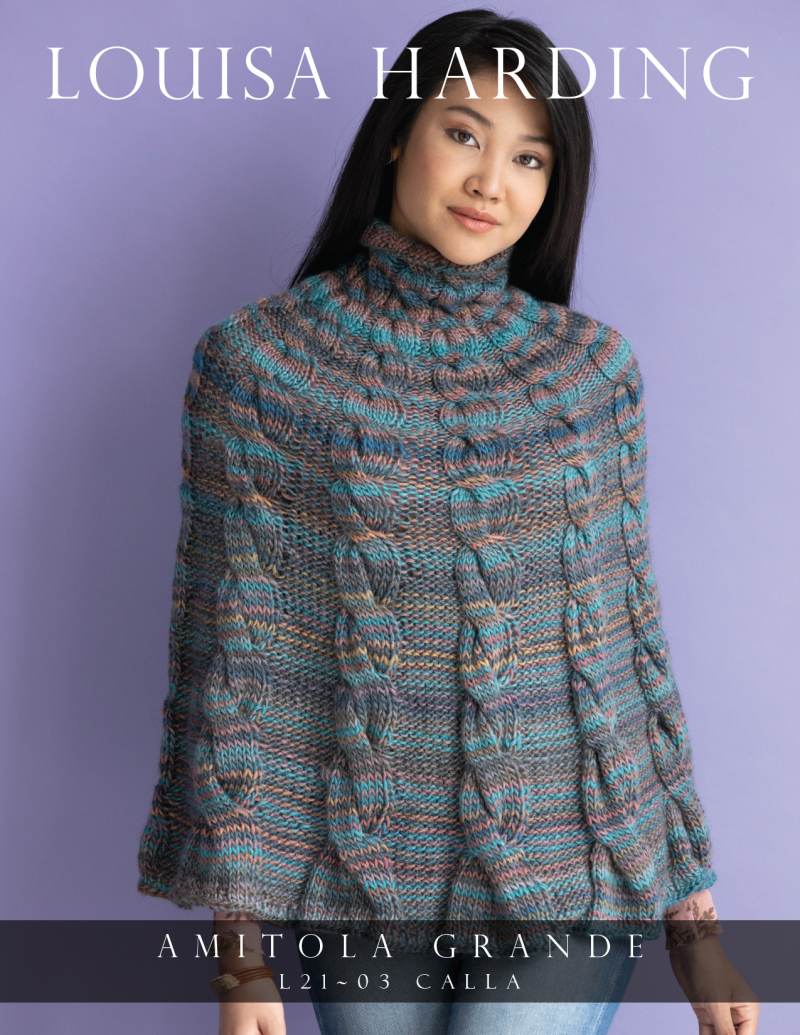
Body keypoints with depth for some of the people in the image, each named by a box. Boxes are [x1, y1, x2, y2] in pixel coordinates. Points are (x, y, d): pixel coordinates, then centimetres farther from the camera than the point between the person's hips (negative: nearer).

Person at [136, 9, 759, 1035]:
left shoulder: (595, 367, 1)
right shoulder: (260, 359, -6)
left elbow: (635, 643, 6)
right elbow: (229, 661, -5)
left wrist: (693, 909, 6)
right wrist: (239, 940, -7)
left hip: (568, 879, 1)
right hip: (363, 879, -1)